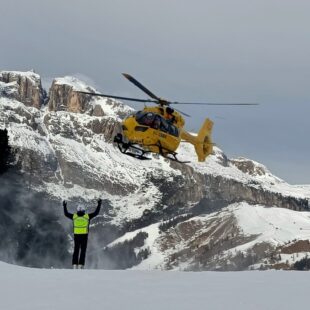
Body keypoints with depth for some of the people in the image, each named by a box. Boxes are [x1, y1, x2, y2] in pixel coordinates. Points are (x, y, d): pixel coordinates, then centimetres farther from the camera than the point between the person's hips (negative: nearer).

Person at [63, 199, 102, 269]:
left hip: (76, 236, 2)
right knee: (83, 251, 1)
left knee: (76, 251, 10)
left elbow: (66, 213, 16)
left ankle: (75, 265, 3)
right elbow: (96, 212, 5)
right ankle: (80, 265, -8)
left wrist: (64, 206, 27)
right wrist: (99, 204, 13)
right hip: (84, 236, -2)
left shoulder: (74, 216, 1)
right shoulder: (87, 216, -2)